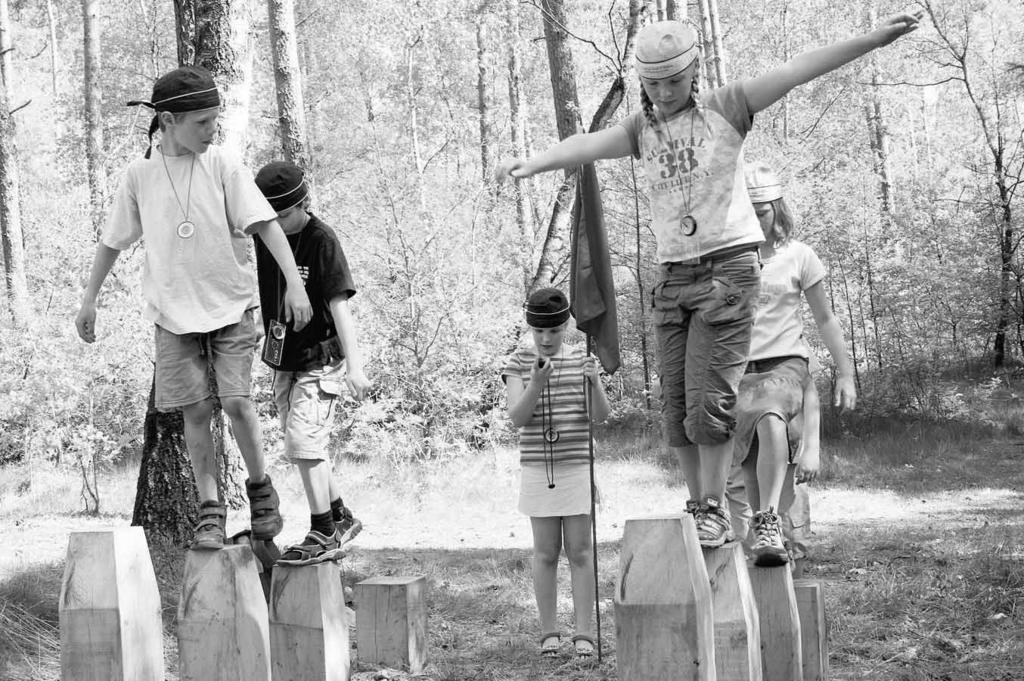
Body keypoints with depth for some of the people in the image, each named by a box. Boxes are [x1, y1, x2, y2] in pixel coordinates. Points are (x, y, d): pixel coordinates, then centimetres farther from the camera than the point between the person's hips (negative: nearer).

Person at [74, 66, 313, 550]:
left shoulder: (223, 167, -5)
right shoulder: (140, 174, -1)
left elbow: (265, 224, -11)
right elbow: (112, 241, 11)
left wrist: (294, 282, -21)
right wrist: (88, 300, 14)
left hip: (232, 305, -1)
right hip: (174, 313, 1)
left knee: (235, 400, -11)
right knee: (196, 410, -1)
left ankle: (260, 489, 13)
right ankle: (209, 512, 8)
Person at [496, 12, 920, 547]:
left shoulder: (724, 109, -1)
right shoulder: (643, 128, 10)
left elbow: (797, 70, -9)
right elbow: (587, 145, -6)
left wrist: (874, 39, -15)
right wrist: (531, 163, -24)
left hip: (727, 268, -5)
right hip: (674, 278, 5)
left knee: (708, 398, -12)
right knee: (676, 406, 5)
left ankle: (713, 513, -4)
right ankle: (699, 509, 15)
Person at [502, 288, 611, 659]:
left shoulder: (581, 360, 2)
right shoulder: (518, 364, 0)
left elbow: (600, 415, -3)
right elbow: (517, 418, -10)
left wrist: (595, 381, -22)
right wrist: (536, 383, -25)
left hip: (577, 466, 0)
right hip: (537, 469, 0)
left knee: (580, 551, 1)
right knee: (546, 552, 4)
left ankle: (584, 632, 4)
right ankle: (549, 631, 11)